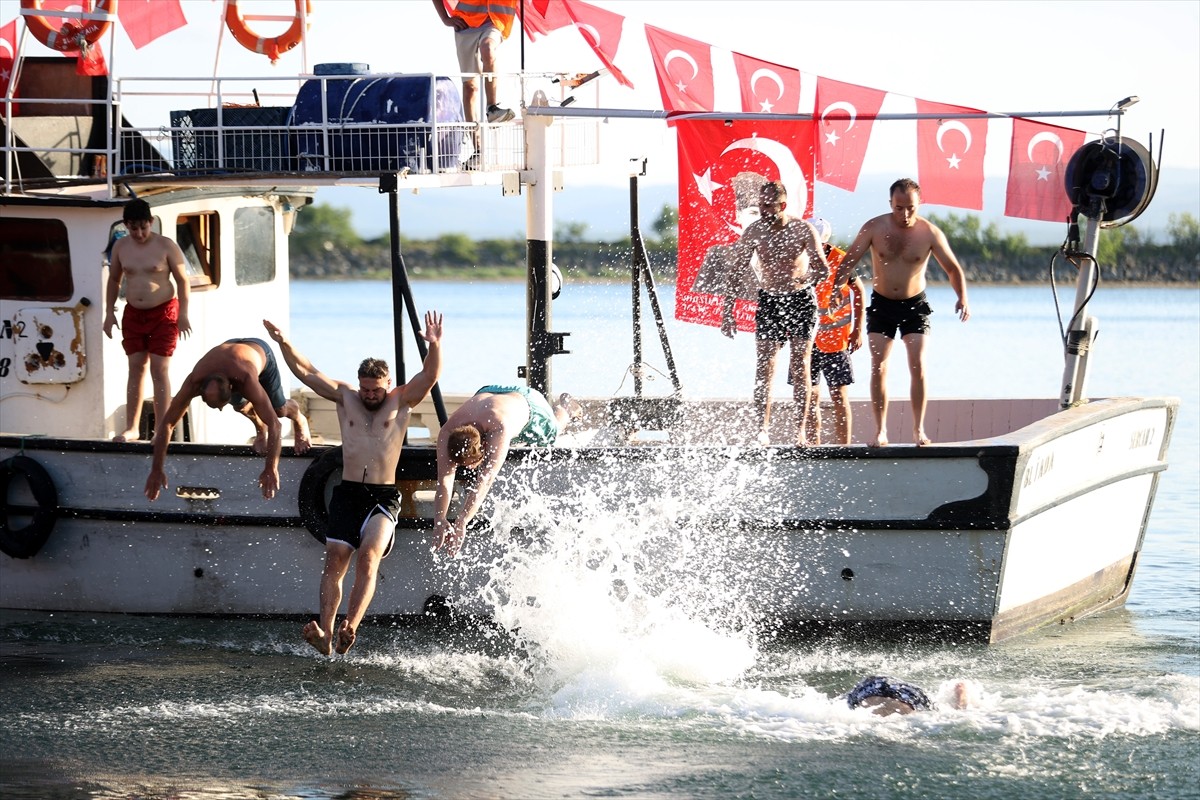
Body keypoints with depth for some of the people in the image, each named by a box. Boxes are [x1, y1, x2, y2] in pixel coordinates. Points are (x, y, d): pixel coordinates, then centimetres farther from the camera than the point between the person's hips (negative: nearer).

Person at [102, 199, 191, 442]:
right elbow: (114, 280, 14)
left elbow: (183, 281, -6)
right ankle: (132, 428, 9)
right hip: (133, 314, 4)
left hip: (163, 312, -4)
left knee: (159, 371, -6)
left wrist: (183, 315, -11)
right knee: (136, 369, 5)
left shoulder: (166, 246, -9)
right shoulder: (121, 246, 2)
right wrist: (109, 312, 8)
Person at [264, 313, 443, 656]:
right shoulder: (345, 397, 12)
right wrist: (284, 343, -8)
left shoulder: (401, 401, 7)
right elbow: (305, 372, 7)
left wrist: (435, 346, -26)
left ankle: (350, 627, -34)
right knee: (335, 560, -10)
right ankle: (325, 633, -18)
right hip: (347, 493, 3)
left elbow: (430, 376, -7)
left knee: (369, 554, -22)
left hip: (383, 497, -3)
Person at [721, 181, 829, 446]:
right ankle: (762, 429, -8)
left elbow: (822, 269, -16)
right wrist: (727, 312, -4)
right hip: (769, 301, 2)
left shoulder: (802, 230, -12)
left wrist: (803, 282, -34)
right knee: (764, 368, -7)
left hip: (801, 300, -2)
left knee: (800, 366, -3)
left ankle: (800, 429, 0)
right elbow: (737, 272, 1)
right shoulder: (754, 231, -5)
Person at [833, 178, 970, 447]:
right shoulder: (874, 228, -10)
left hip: (915, 304, -1)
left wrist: (962, 298, -21)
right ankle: (880, 431, -2)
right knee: (878, 368, -5)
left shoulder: (930, 233, -11)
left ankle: (918, 429, -2)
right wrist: (838, 288, -21)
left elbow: (953, 269, -4)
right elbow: (849, 260, -4)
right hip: (881, 304, 1)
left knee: (918, 366, -10)